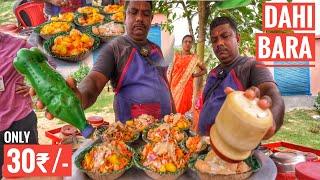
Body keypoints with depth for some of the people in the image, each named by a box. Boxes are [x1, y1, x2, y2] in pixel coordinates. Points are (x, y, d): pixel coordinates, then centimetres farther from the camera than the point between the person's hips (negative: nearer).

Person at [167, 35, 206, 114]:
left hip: (186, 86, -1)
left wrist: (195, 75, 0)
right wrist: (169, 85, -1)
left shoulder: (194, 58, 5)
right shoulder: (176, 55, 6)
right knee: (174, 104, -2)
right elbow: (171, 71, 5)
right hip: (175, 85, 1)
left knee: (183, 106, -2)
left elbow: (204, 70, 14)